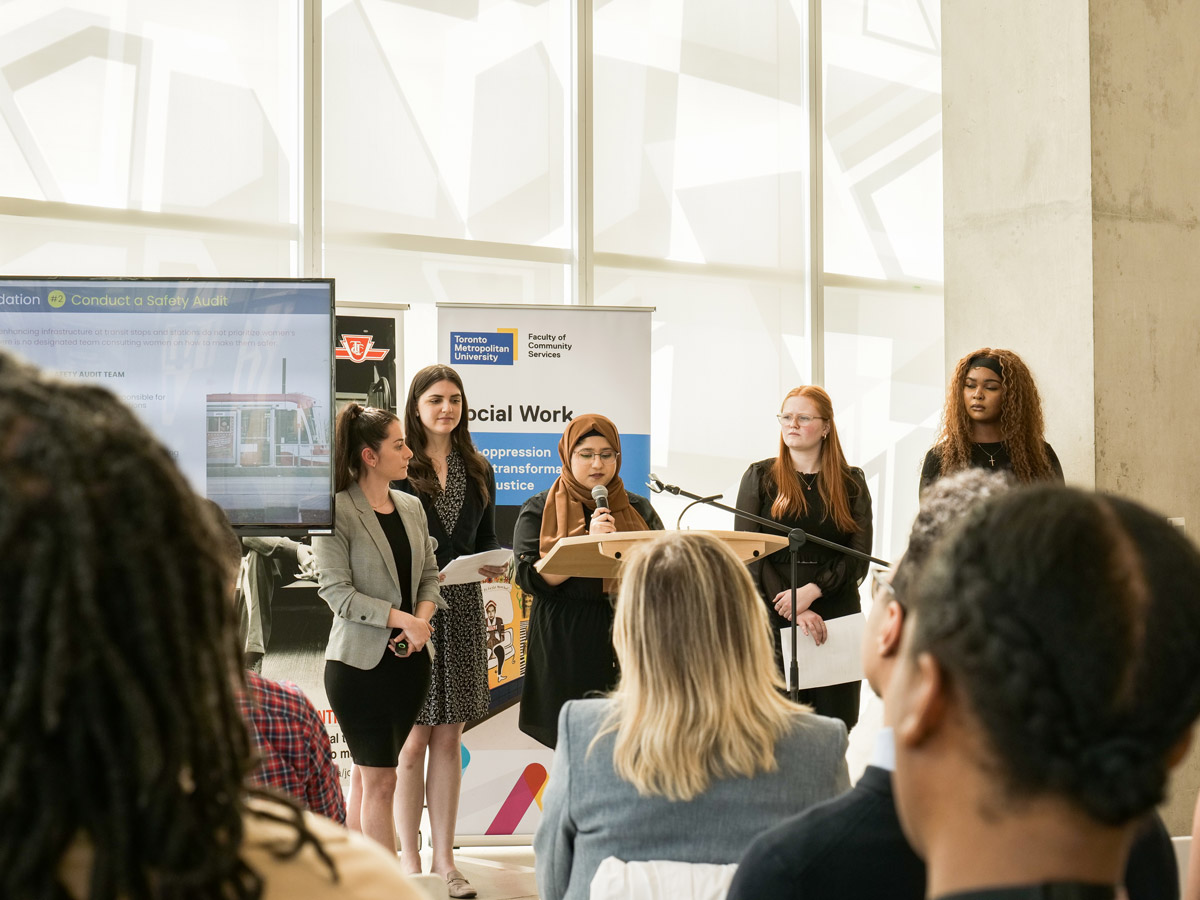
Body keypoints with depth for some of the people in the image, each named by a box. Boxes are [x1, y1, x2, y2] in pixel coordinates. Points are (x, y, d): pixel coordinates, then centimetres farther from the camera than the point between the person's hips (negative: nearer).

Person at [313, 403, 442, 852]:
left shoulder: (411, 506, 9)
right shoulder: (336, 511, -12)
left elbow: (429, 574, 12)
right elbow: (337, 592, -16)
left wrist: (423, 620, -7)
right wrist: (403, 620, -20)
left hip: (409, 658, 6)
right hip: (359, 660, -6)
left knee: (366, 775, 13)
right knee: (380, 781, -3)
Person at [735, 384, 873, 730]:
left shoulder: (851, 483, 10)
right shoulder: (760, 477, 7)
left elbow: (860, 556, 2)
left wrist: (812, 591, -13)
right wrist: (794, 610, -11)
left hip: (837, 617, 1)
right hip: (774, 622, -1)